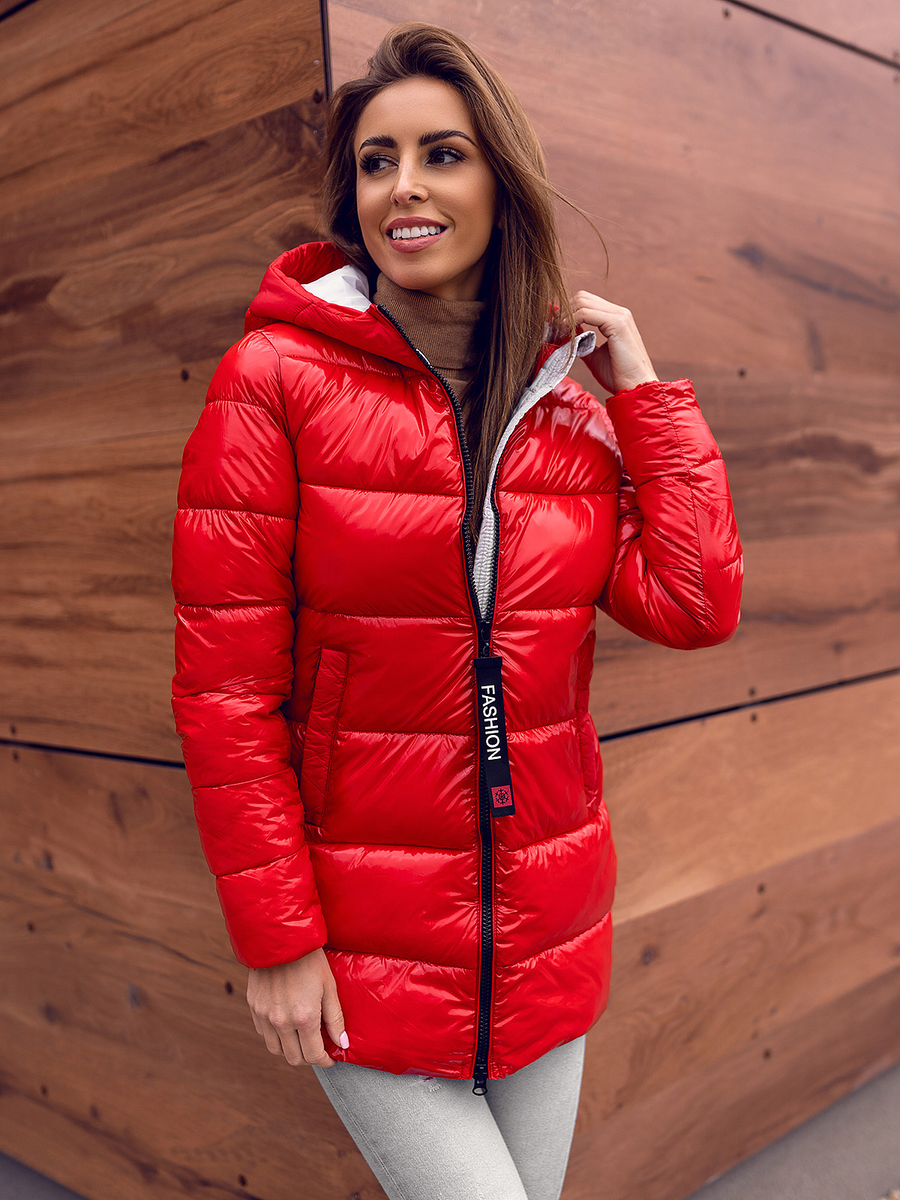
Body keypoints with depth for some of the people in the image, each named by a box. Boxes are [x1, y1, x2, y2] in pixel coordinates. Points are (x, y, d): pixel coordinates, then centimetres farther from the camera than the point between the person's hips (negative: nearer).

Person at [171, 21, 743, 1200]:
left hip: (548, 931, 5)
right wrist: (275, 937, -12)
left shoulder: (571, 394, 4)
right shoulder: (276, 377, -10)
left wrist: (643, 386, -4)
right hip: (364, 946, -4)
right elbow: (225, 684, -12)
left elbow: (696, 607, -7)